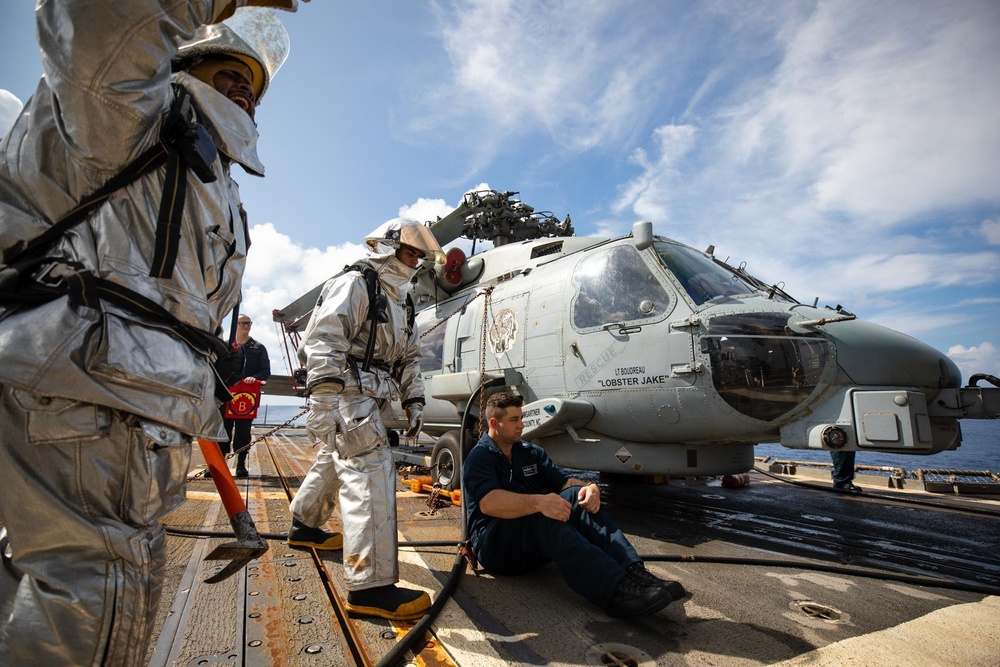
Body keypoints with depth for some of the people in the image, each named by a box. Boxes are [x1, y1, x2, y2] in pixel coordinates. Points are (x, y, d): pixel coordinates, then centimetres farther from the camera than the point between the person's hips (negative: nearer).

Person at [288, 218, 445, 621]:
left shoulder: (400, 301, 19)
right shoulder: (355, 284, -10)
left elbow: (409, 357, 21)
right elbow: (323, 342, -21)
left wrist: (413, 400, 12)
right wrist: (327, 404, -29)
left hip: (370, 400, 10)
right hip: (347, 396, -10)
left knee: (334, 462, 26)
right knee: (371, 476, -17)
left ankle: (304, 527, 49)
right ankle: (370, 588, -14)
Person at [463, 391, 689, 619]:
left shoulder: (531, 452, 15)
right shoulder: (478, 459, -6)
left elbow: (565, 481, 3)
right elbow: (488, 503, -26)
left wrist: (590, 488, -20)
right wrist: (538, 502, -40)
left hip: (537, 543, 6)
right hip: (494, 545, -6)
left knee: (576, 495, -19)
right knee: (542, 518, -36)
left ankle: (634, 571, -34)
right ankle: (616, 591, -49)